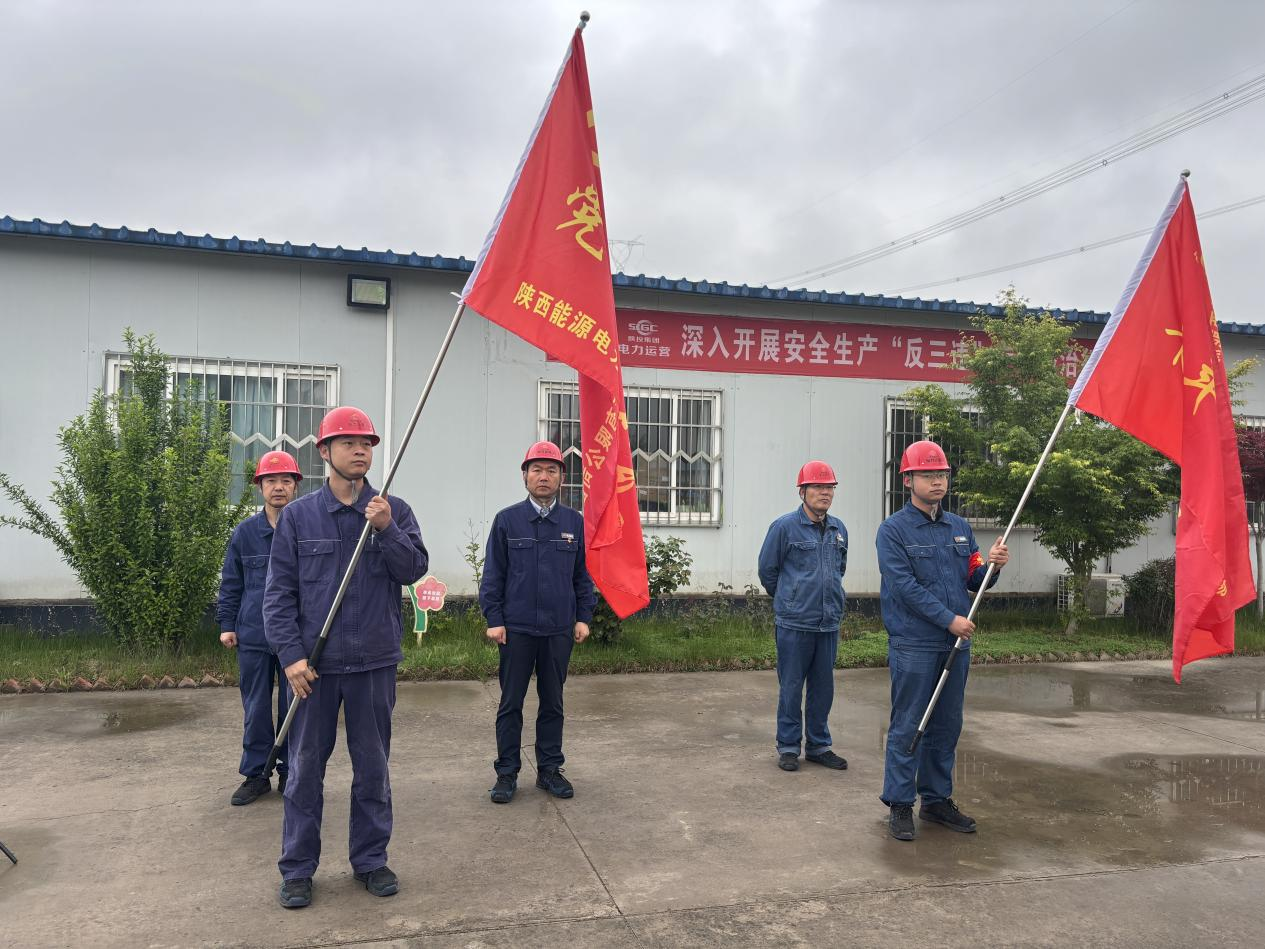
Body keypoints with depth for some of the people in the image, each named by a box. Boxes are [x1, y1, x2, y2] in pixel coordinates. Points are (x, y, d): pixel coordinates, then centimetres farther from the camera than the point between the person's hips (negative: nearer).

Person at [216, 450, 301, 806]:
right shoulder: (244, 532, 5)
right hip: (253, 636, 2)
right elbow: (230, 583, 11)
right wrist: (227, 624, 5)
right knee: (256, 709, 8)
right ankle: (256, 774, 20)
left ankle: (290, 771, 22)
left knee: (294, 708, 8)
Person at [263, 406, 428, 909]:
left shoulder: (394, 511, 2)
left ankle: (370, 859, 26)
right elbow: (279, 590, -1)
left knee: (373, 766, 11)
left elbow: (414, 569, -9)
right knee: (305, 767, 8)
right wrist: (291, 655, -9)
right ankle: (297, 869, 21)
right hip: (313, 662, -1)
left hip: (375, 661, 1)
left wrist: (386, 529, -24)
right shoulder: (298, 515, 1)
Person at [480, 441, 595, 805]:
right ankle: (507, 773, 15)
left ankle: (549, 769, 22)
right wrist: (494, 619, -4)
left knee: (553, 703, 11)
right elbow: (492, 574, 1)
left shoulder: (574, 522, 6)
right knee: (511, 703, 5)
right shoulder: (507, 520, 0)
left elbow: (582, 574, 11)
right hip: (516, 629, -2)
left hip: (559, 629, 2)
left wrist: (583, 617, 5)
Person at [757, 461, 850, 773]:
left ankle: (818, 745, 24)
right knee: (791, 688, 3)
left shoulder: (839, 529, 9)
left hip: (829, 622, 5)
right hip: (794, 624, -5)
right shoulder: (784, 527, -8)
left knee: (823, 688, 12)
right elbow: (767, 569, 2)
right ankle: (788, 747, 15)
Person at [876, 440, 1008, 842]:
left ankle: (937, 799, 25)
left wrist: (991, 565, -7)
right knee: (908, 727, -1)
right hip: (913, 646, -6)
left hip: (956, 644, 6)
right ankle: (899, 804, 9)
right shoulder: (894, 529, -6)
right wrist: (949, 619, -16)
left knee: (947, 726, 13)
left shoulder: (960, 527, 13)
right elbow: (905, 586, -13)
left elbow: (973, 581, 14)